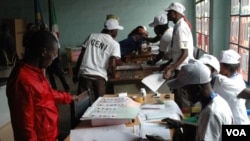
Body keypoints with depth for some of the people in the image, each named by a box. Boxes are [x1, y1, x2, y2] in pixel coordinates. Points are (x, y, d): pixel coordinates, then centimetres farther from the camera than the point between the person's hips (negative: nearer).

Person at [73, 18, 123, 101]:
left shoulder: (92, 36, 12)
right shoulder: (114, 44, 2)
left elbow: (81, 55, 10)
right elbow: (112, 64, -8)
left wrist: (75, 73, 17)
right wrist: (113, 76, 11)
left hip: (85, 74, 3)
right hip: (100, 76, -3)